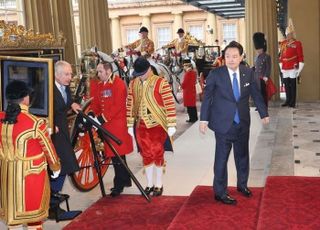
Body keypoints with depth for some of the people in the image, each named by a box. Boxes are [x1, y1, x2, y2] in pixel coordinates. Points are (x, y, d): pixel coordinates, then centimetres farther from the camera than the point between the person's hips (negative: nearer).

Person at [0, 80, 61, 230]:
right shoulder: (36, 123, -19)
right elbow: (48, 149, -8)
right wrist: (56, 167, 9)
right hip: (31, 173, -4)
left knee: (13, 209, 19)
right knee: (33, 208, 13)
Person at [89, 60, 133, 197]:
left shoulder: (118, 84, -10)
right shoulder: (100, 85, 13)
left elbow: (118, 106, -17)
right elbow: (96, 103, 14)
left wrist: (103, 118, -20)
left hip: (118, 124, -7)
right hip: (106, 124, 7)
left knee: (117, 155, -3)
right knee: (114, 154, 12)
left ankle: (119, 184, 7)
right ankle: (124, 181, 25)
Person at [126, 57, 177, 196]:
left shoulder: (160, 83, -11)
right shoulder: (133, 84, 4)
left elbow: (169, 104, -11)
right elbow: (130, 105, 9)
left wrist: (171, 125, -12)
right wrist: (130, 125, 9)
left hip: (157, 124, -4)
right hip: (141, 125, 4)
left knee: (158, 154, 5)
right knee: (146, 155, 11)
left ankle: (159, 184, 19)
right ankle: (149, 184, 24)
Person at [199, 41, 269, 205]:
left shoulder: (248, 73, -2)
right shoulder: (215, 74, -11)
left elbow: (256, 94, 8)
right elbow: (207, 97, -7)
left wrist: (264, 113, 14)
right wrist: (204, 119, -9)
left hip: (243, 122, 4)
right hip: (223, 123, -4)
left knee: (242, 155, 18)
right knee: (221, 158, 2)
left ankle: (242, 184, 39)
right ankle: (220, 193, 15)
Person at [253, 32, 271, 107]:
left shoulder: (267, 57, -7)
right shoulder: (256, 57, 14)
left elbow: (268, 68, -11)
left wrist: (266, 77, -19)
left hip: (263, 79, -6)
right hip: (256, 79, 6)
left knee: (263, 93, -1)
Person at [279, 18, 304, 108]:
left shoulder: (297, 43, -1)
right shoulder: (283, 43, 12)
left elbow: (300, 56, -3)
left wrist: (299, 68, -8)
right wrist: (281, 67, 13)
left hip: (293, 68, -5)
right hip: (285, 68, 5)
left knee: (293, 85, -1)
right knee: (286, 85, 9)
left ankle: (292, 102, 4)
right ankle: (288, 100, 19)